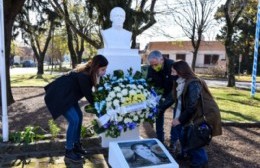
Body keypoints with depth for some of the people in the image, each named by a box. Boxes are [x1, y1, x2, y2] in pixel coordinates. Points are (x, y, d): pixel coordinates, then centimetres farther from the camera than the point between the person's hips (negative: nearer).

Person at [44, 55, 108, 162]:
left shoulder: (90, 73, -5)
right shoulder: (83, 76, -31)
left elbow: (89, 93, 2)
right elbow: (88, 95, -22)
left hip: (67, 95, 10)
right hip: (58, 96, -9)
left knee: (79, 116, 9)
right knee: (74, 120, -12)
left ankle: (76, 145, 23)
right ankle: (69, 151, 5)